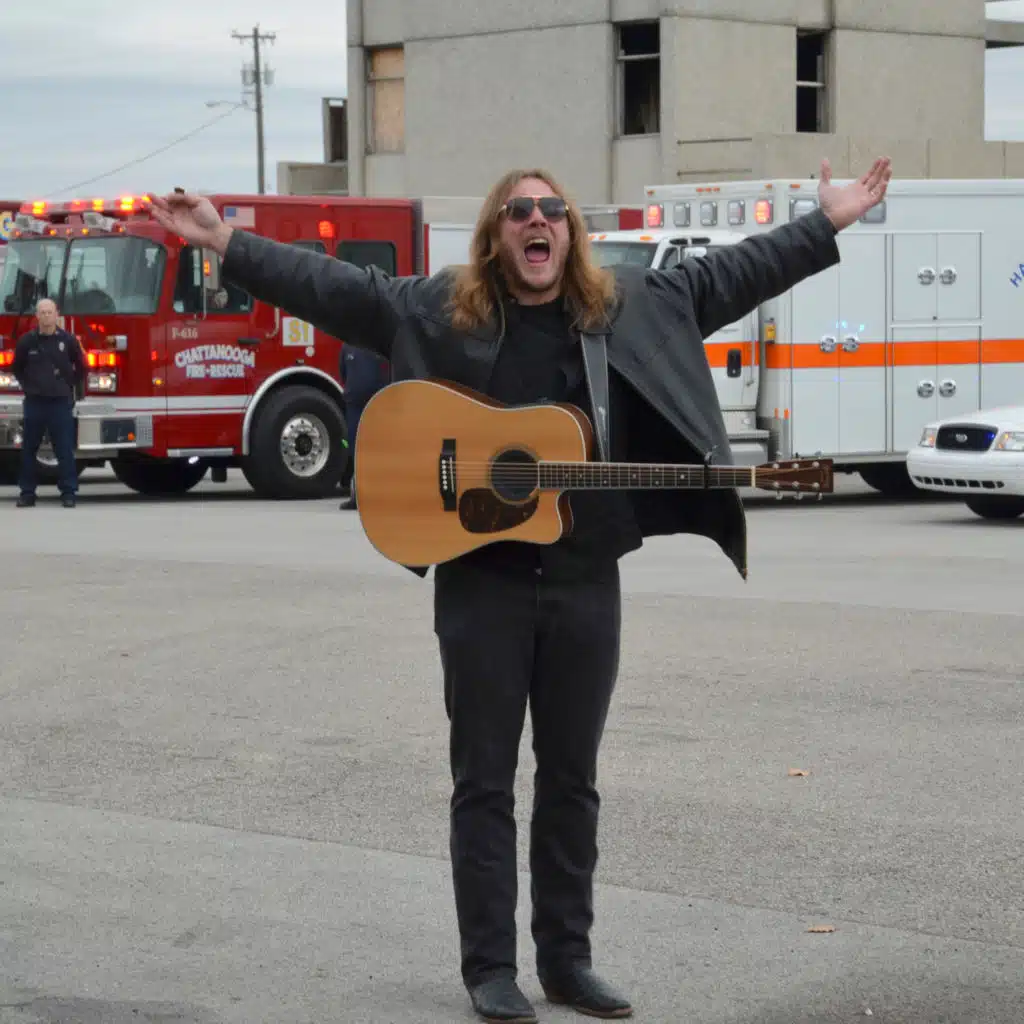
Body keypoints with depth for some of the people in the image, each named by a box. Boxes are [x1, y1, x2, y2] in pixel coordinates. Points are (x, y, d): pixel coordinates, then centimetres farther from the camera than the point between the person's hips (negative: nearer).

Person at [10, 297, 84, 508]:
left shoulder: (68, 340, 0)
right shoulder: (27, 341, 2)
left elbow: (80, 368, 13)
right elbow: (17, 368, 17)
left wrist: (69, 386, 10)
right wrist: (27, 386, 12)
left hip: (61, 403, -1)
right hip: (34, 402, 1)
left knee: (65, 450, -2)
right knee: (29, 449, 6)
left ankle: (68, 492, 2)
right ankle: (27, 493, 13)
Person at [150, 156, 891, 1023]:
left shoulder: (631, 305, 7)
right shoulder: (437, 309, 0)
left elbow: (730, 275, 10)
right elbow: (330, 286, -4)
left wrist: (828, 224, 6)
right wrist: (226, 242, -12)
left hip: (586, 582, 2)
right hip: (483, 580, -2)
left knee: (572, 779, 11)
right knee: (485, 780, 3)